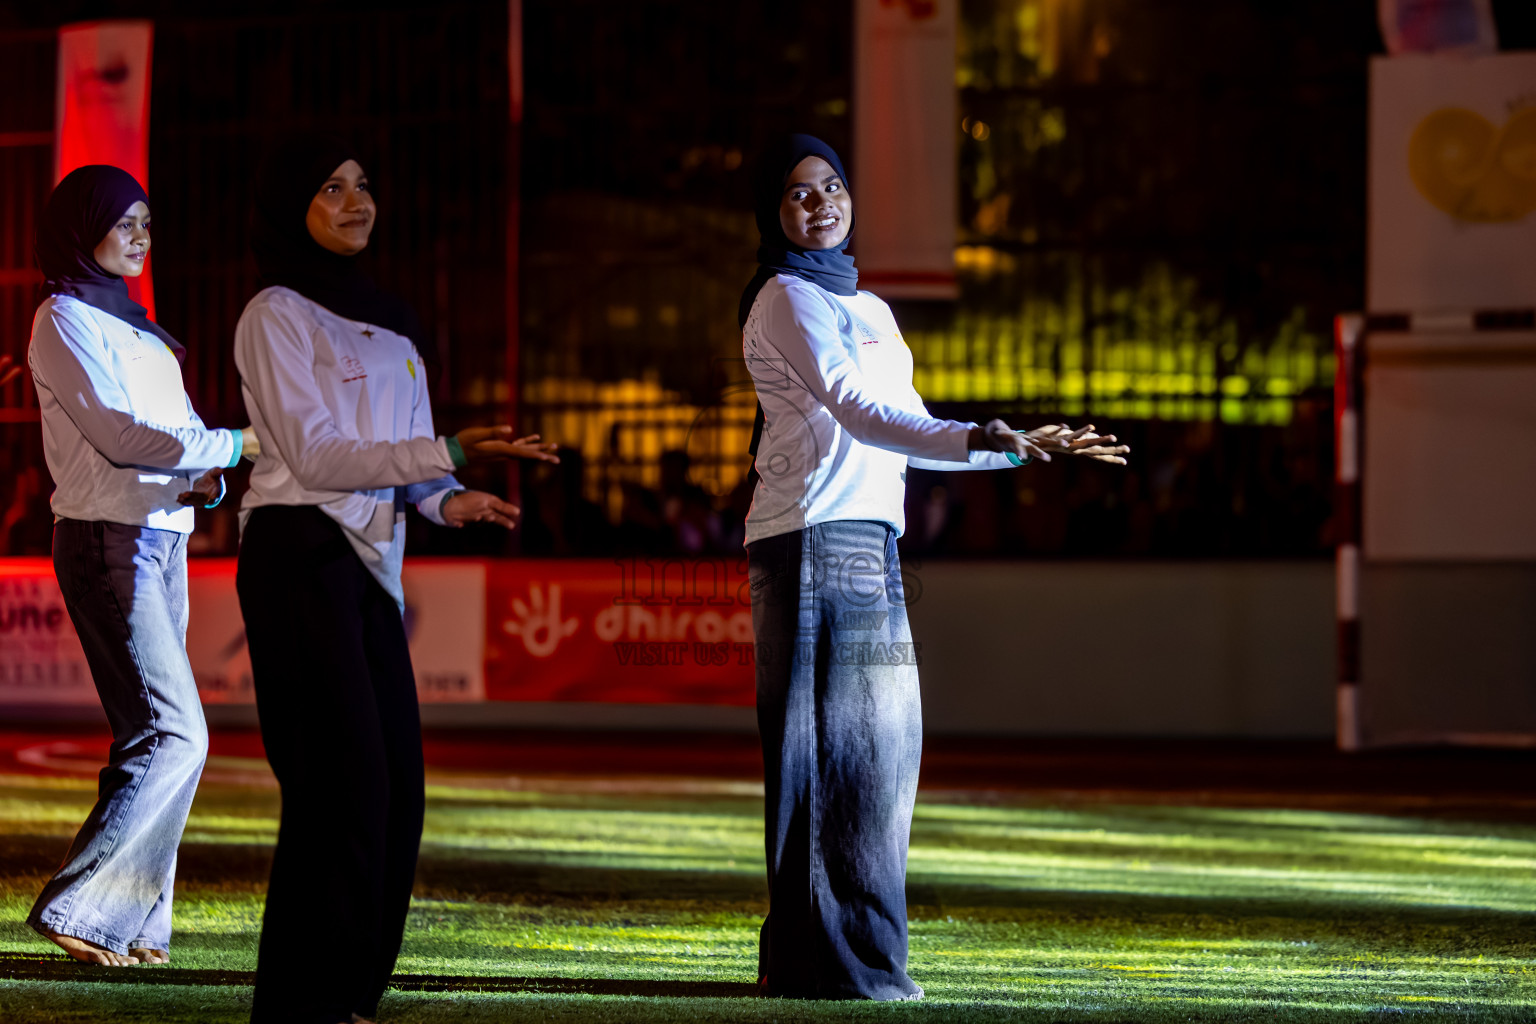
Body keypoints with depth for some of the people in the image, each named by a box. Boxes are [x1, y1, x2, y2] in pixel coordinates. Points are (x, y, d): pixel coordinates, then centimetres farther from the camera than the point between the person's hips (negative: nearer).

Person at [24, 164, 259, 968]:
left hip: (162, 539, 9)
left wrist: (205, 481, -2)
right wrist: (232, 444, -16)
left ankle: (132, 918, 7)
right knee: (175, 734, -15)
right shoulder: (65, 320, -6)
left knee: (152, 736, 5)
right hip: (108, 540, -9)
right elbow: (114, 432, -16)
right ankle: (78, 908, -12)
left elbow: (174, 431, 20)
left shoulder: (135, 327, 21)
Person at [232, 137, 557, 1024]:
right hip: (301, 555, -8)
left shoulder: (386, 323, 20)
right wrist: (451, 455, -19)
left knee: (395, 785, 3)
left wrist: (453, 503, -5)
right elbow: (314, 454, -12)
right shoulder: (277, 315, -3)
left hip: (372, 561, 8)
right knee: (342, 779, -12)